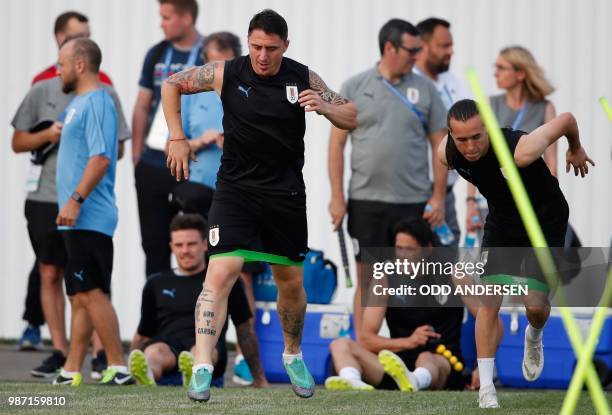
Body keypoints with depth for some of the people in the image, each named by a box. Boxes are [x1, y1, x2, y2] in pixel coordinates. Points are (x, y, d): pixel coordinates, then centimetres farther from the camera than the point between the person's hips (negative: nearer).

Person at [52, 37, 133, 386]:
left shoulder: (96, 104, -13)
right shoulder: (80, 103, 18)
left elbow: (101, 158, -22)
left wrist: (75, 200, -25)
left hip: (88, 218, -10)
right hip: (78, 221, 10)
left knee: (92, 293, -11)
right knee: (81, 297, 10)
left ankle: (119, 367, -11)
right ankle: (71, 371, 13)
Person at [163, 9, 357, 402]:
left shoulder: (303, 78, -5)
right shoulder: (227, 73, -8)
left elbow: (352, 118, 1)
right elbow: (172, 85, 6)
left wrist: (325, 107, -20)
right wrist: (177, 138, 1)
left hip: (287, 191, 2)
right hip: (236, 188, -2)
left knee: (292, 282, 14)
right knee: (221, 273, -18)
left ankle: (293, 356, 39)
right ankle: (202, 369, -19)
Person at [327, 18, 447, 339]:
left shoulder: (424, 90, 6)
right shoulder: (354, 88, 3)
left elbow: (440, 145, 7)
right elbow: (337, 143, 3)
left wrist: (439, 196, 0)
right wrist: (337, 197, -3)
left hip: (413, 202, 1)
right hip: (366, 200, -1)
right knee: (367, 278, 2)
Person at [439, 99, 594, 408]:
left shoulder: (520, 151, -39)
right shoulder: (446, 154, -22)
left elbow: (566, 119, -24)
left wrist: (576, 150, -2)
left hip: (547, 219, -4)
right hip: (501, 218, 4)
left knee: (536, 306, -8)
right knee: (489, 301, -10)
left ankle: (534, 337, 30)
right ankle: (486, 388, -4)